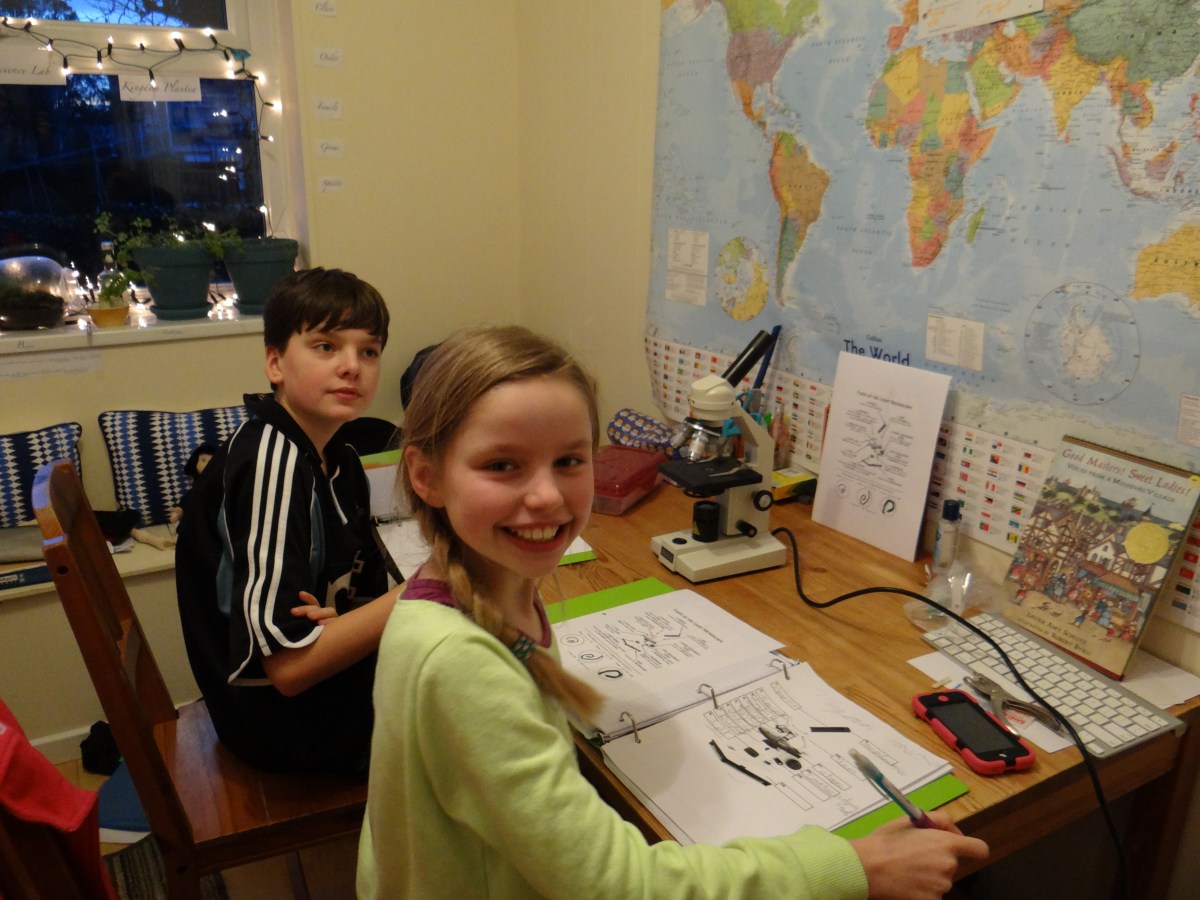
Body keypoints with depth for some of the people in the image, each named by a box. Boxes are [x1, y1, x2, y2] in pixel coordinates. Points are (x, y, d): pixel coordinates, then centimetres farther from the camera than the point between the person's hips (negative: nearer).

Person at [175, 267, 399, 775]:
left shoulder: (338, 462, 3)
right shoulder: (271, 461, -24)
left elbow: (366, 593, 3)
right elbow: (288, 664, -28)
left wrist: (341, 621, -20)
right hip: (285, 720, -8)